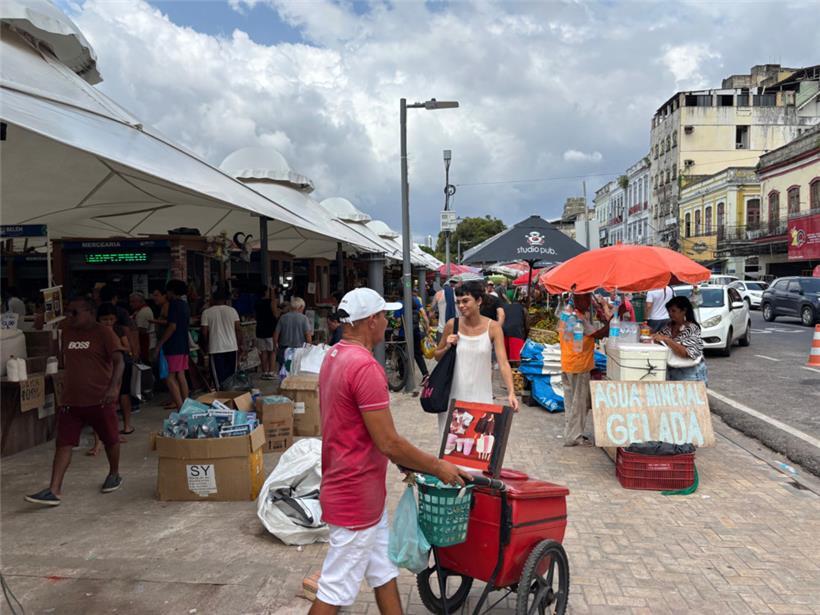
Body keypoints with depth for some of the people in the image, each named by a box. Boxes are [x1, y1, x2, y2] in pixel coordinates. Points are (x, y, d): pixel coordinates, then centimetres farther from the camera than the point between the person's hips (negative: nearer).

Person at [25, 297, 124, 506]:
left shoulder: (104, 333, -10)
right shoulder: (67, 331, 10)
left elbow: (119, 361, -19)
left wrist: (114, 387, -29)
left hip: (100, 400, -5)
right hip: (71, 400, 5)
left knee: (110, 440, 12)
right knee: (63, 443, -2)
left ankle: (114, 475, 34)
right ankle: (54, 490, -3)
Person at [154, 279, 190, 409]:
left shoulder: (174, 304, -11)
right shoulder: (185, 305, 15)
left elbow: (172, 326, -18)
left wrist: (159, 345, -15)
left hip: (173, 346, -9)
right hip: (183, 345, 9)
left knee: (170, 377, -7)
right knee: (181, 375, 11)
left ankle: (180, 407, -13)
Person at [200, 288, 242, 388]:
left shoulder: (207, 312, -3)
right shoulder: (232, 310, 2)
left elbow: (204, 332, -4)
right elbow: (238, 329, 0)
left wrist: (206, 346, 11)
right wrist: (240, 344, 8)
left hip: (215, 349, -2)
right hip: (232, 347, 2)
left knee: (219, 376, 2)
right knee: (231, 375, 13)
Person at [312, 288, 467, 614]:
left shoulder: (334, 357, 7)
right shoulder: (365, 366, -25)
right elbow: (388, 443, -25)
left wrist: (410, 462, 16)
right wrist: (437, 467, -11)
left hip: (363, 492, 10)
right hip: (356, 496, -10)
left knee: (384, 572, 20)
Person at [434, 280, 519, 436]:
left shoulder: (493, 327, -8)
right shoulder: (452, 325, -4)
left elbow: (503, 362, -16)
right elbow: (437, 356, 9)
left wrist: (511, 392, -27)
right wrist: (448, 347, -11)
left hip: (480, 394, -1)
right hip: (453, 394, 1)